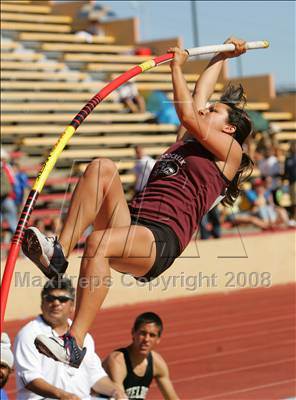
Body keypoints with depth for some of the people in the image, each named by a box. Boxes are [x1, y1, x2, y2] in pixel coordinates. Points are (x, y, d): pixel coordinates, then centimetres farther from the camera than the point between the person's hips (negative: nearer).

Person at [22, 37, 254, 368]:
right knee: (102, 167, -17)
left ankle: (75, 343, -40)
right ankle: (59, 251, -30)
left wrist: (177, 67, 10)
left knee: (98, 242, -37)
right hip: (129, 222, 7)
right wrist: (221, 57, 54)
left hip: (162, 239, -7)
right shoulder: (189, 140, 33)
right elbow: (200, 93, 44)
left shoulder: (230, 150, 12)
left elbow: (188, 115, 1)